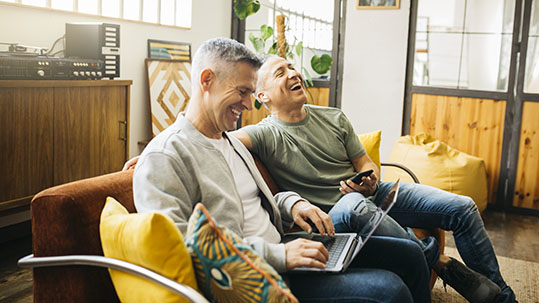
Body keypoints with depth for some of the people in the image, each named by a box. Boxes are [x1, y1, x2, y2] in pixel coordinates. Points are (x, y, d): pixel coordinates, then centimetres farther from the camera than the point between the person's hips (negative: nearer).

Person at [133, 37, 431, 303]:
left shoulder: (231, 142, 19)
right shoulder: (164, 157, -13)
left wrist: (292, 203, 3)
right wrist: (277, 256, -26)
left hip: (282, 251, 9)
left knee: (408, 254, 5)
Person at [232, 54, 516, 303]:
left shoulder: (333, 118, 6)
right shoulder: (267, 135, -12)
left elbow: (366, 163, 11)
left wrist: (371, 182, -13)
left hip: (374, 195, 6)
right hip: (333, 217, -6)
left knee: (463, 208, -3)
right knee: (354, 204, -42)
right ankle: (442, 263, -24)